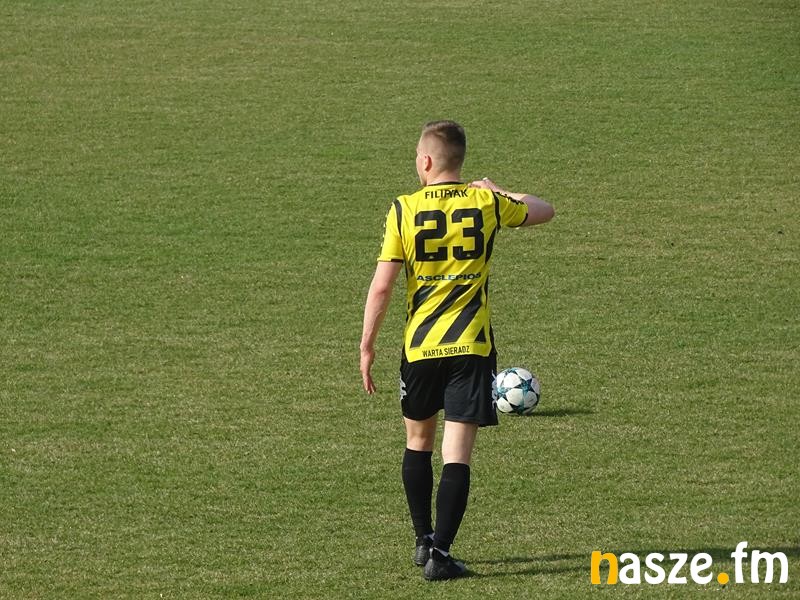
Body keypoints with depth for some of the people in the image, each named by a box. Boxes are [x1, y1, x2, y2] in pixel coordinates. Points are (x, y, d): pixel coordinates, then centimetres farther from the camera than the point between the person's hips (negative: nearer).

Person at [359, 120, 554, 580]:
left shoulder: (404, 210, -5)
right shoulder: (486, 203, -1)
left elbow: (381, 287, -7)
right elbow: (545, 211, 18)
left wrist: (368, 345, 2)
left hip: (419, 347, 1)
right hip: (471, 349, -1)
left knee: (419, 442, 21)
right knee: (458, 454, -3)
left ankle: (424, 541, 28)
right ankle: (440, 554, -11)